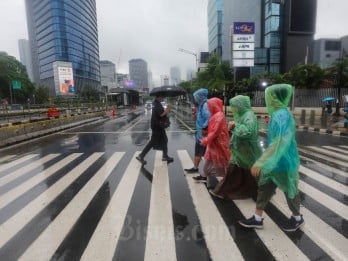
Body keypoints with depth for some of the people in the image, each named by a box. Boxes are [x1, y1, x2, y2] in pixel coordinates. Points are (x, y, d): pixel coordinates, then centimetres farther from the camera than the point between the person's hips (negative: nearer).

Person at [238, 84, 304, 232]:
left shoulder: (282, 116, -25)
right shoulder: (278, 114, 4)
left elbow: (279, 143, -32)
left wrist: (260, 163, -33)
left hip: (283, 163, -9)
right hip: (274, 162, 9)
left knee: (290, 191, 14)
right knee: (264, 188, 13)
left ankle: (297, 218, 39)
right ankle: (257, 219, 26)